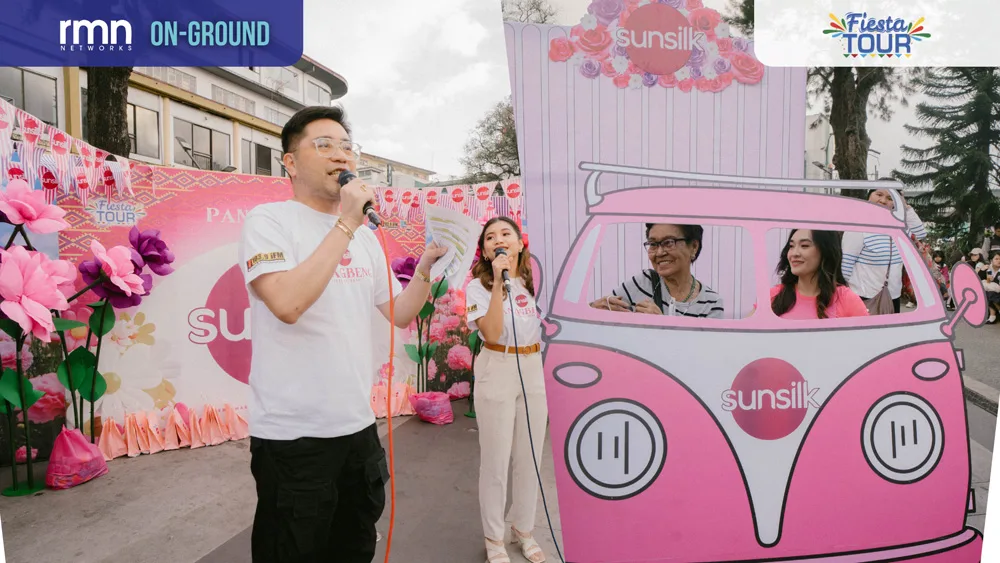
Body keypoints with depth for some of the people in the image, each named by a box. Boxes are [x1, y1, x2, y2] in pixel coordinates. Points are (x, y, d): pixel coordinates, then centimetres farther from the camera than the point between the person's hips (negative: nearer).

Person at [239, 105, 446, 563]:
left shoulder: (365, 236, 9)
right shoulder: (268, 221, -10)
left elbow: (400, 314, 13)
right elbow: (286, 304, -28)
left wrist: (426, 264, -3)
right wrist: (345, 225, -23)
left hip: (358, 425, 6)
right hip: (292, 434, -6)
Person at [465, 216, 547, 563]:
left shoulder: (534, 280, 4)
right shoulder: (478, 286, -8)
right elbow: (491, 332, -23)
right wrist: (499, 281, -25)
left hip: (534, 371, 4)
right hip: (497, 372, -4)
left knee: (529, 458, 14)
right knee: (496, 461, 6)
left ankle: (523, 529, 33)